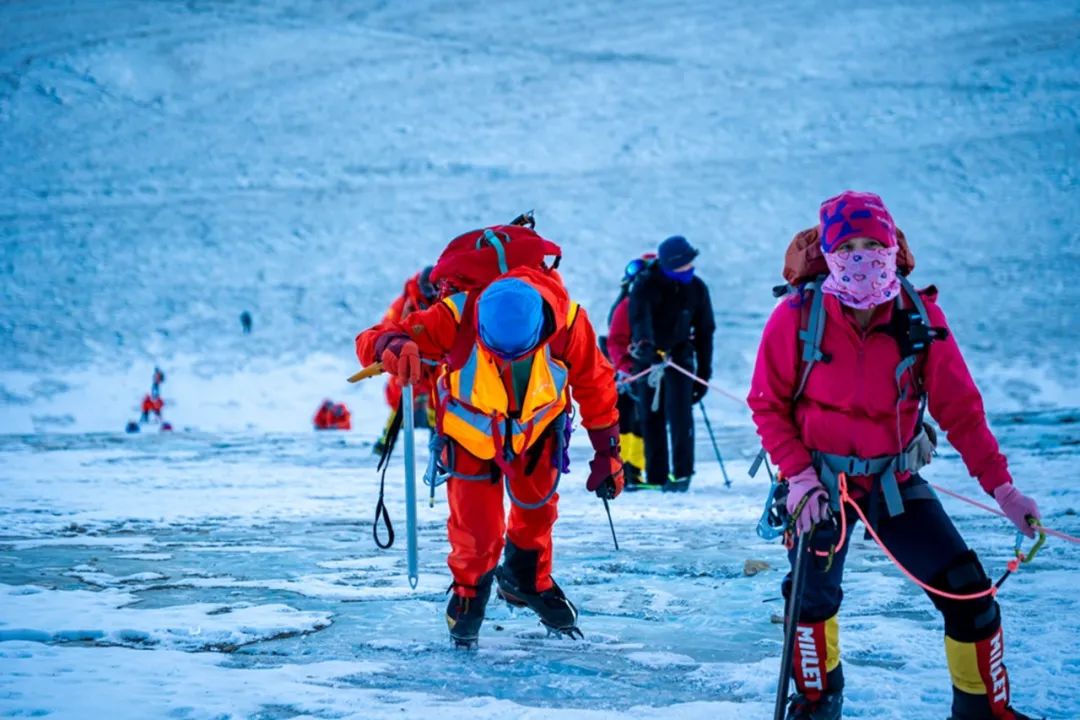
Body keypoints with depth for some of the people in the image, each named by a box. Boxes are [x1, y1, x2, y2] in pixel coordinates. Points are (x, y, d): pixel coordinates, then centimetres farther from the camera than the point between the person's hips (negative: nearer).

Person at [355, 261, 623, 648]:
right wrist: (391, 346, -59)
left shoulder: (568, 322, -32)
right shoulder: (455, 320, -37)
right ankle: (469, 593, 26)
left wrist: (607, 452, -6)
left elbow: (596, 384, -13)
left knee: (537, 508, 16)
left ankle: (527, 580, 46)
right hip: (470, 433, -2)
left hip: (537, 428, 2)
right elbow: (373, 341, -34)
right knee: (477, 532, -6)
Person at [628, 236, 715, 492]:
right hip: (648, 354, 0)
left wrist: (704, 373, 4)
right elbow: (640, 317, -31)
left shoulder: (697, 288, -2)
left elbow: (705, 331, 5)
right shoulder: (646, 285, -13)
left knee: (679, 412, -15)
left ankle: (682, 473, -12)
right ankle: (656, 475, 11)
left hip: (679, 353, 0)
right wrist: (646, 345, -51)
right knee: (650, 415, 3)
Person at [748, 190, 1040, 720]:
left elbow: (960, 408, -6)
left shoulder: (920, 316, -10)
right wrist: (798, 476, -16)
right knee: (813, 595, -3)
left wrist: (1002, 487, -10)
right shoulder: (798, 316, -14)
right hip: (821, 478, -1)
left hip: (896, 480, 1)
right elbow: (767, 404, -5)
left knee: (968, 591, -5)